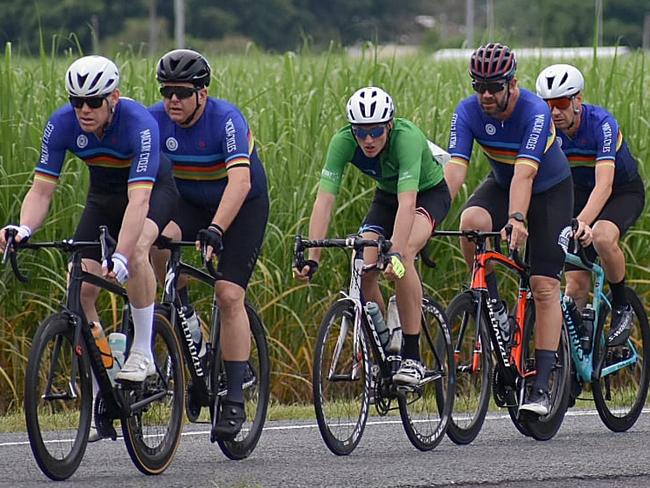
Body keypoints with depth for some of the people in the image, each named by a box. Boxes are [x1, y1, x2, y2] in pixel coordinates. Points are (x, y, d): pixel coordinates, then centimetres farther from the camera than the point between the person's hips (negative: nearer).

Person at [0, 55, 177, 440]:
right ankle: (98, 397, -1)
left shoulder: (139, 124, -35)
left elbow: (138, 198, -43)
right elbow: (41, 189, -21)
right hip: (103, 195, 4)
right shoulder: (62, 124, -23)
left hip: (155, 190, -4)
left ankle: (143, 351, -22)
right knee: (80, 289, -12)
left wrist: (120, 257, -55)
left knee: (135, 250, -37)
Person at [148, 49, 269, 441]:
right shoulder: (155, 121, -16)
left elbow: (240, 181, -39)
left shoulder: (226, 119, -28)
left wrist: (215, 230, -51)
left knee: (230, 295, -15)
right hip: (189, 203, 4)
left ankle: (235, 401, -10)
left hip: (243, 205, -4)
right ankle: (182, 314, -7)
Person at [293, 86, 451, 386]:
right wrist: (312, 258, -41)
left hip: (428, 192, -4)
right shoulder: (343, 142, -26)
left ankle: (412, 358, -24)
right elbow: (324, 200, -31)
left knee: (403, 254, -32)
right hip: (386, 195, 4)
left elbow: (407, 203, -46)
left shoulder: (406, 137, -37)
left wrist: (396, 254, -58)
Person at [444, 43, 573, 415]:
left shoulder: (535, 112, -32)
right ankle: (492, 308, -11)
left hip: (550, 189, -3)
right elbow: (456, 168, -28)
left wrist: (517, 220, -57)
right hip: (502, 184, 3)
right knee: (472, 221, -32)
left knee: (545, 286, -11)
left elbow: (525, 173, -42)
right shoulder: (468, 113, -20)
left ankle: (542, 387, -11)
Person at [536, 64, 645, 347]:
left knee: (602, 237, -36)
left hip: (623, 192, -5)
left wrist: (583, 222, -57)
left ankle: (622, 308, -14)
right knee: (576, 283, -8)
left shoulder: (601, 124, -30)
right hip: (580, 194, 5)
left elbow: (604, 184, -41)